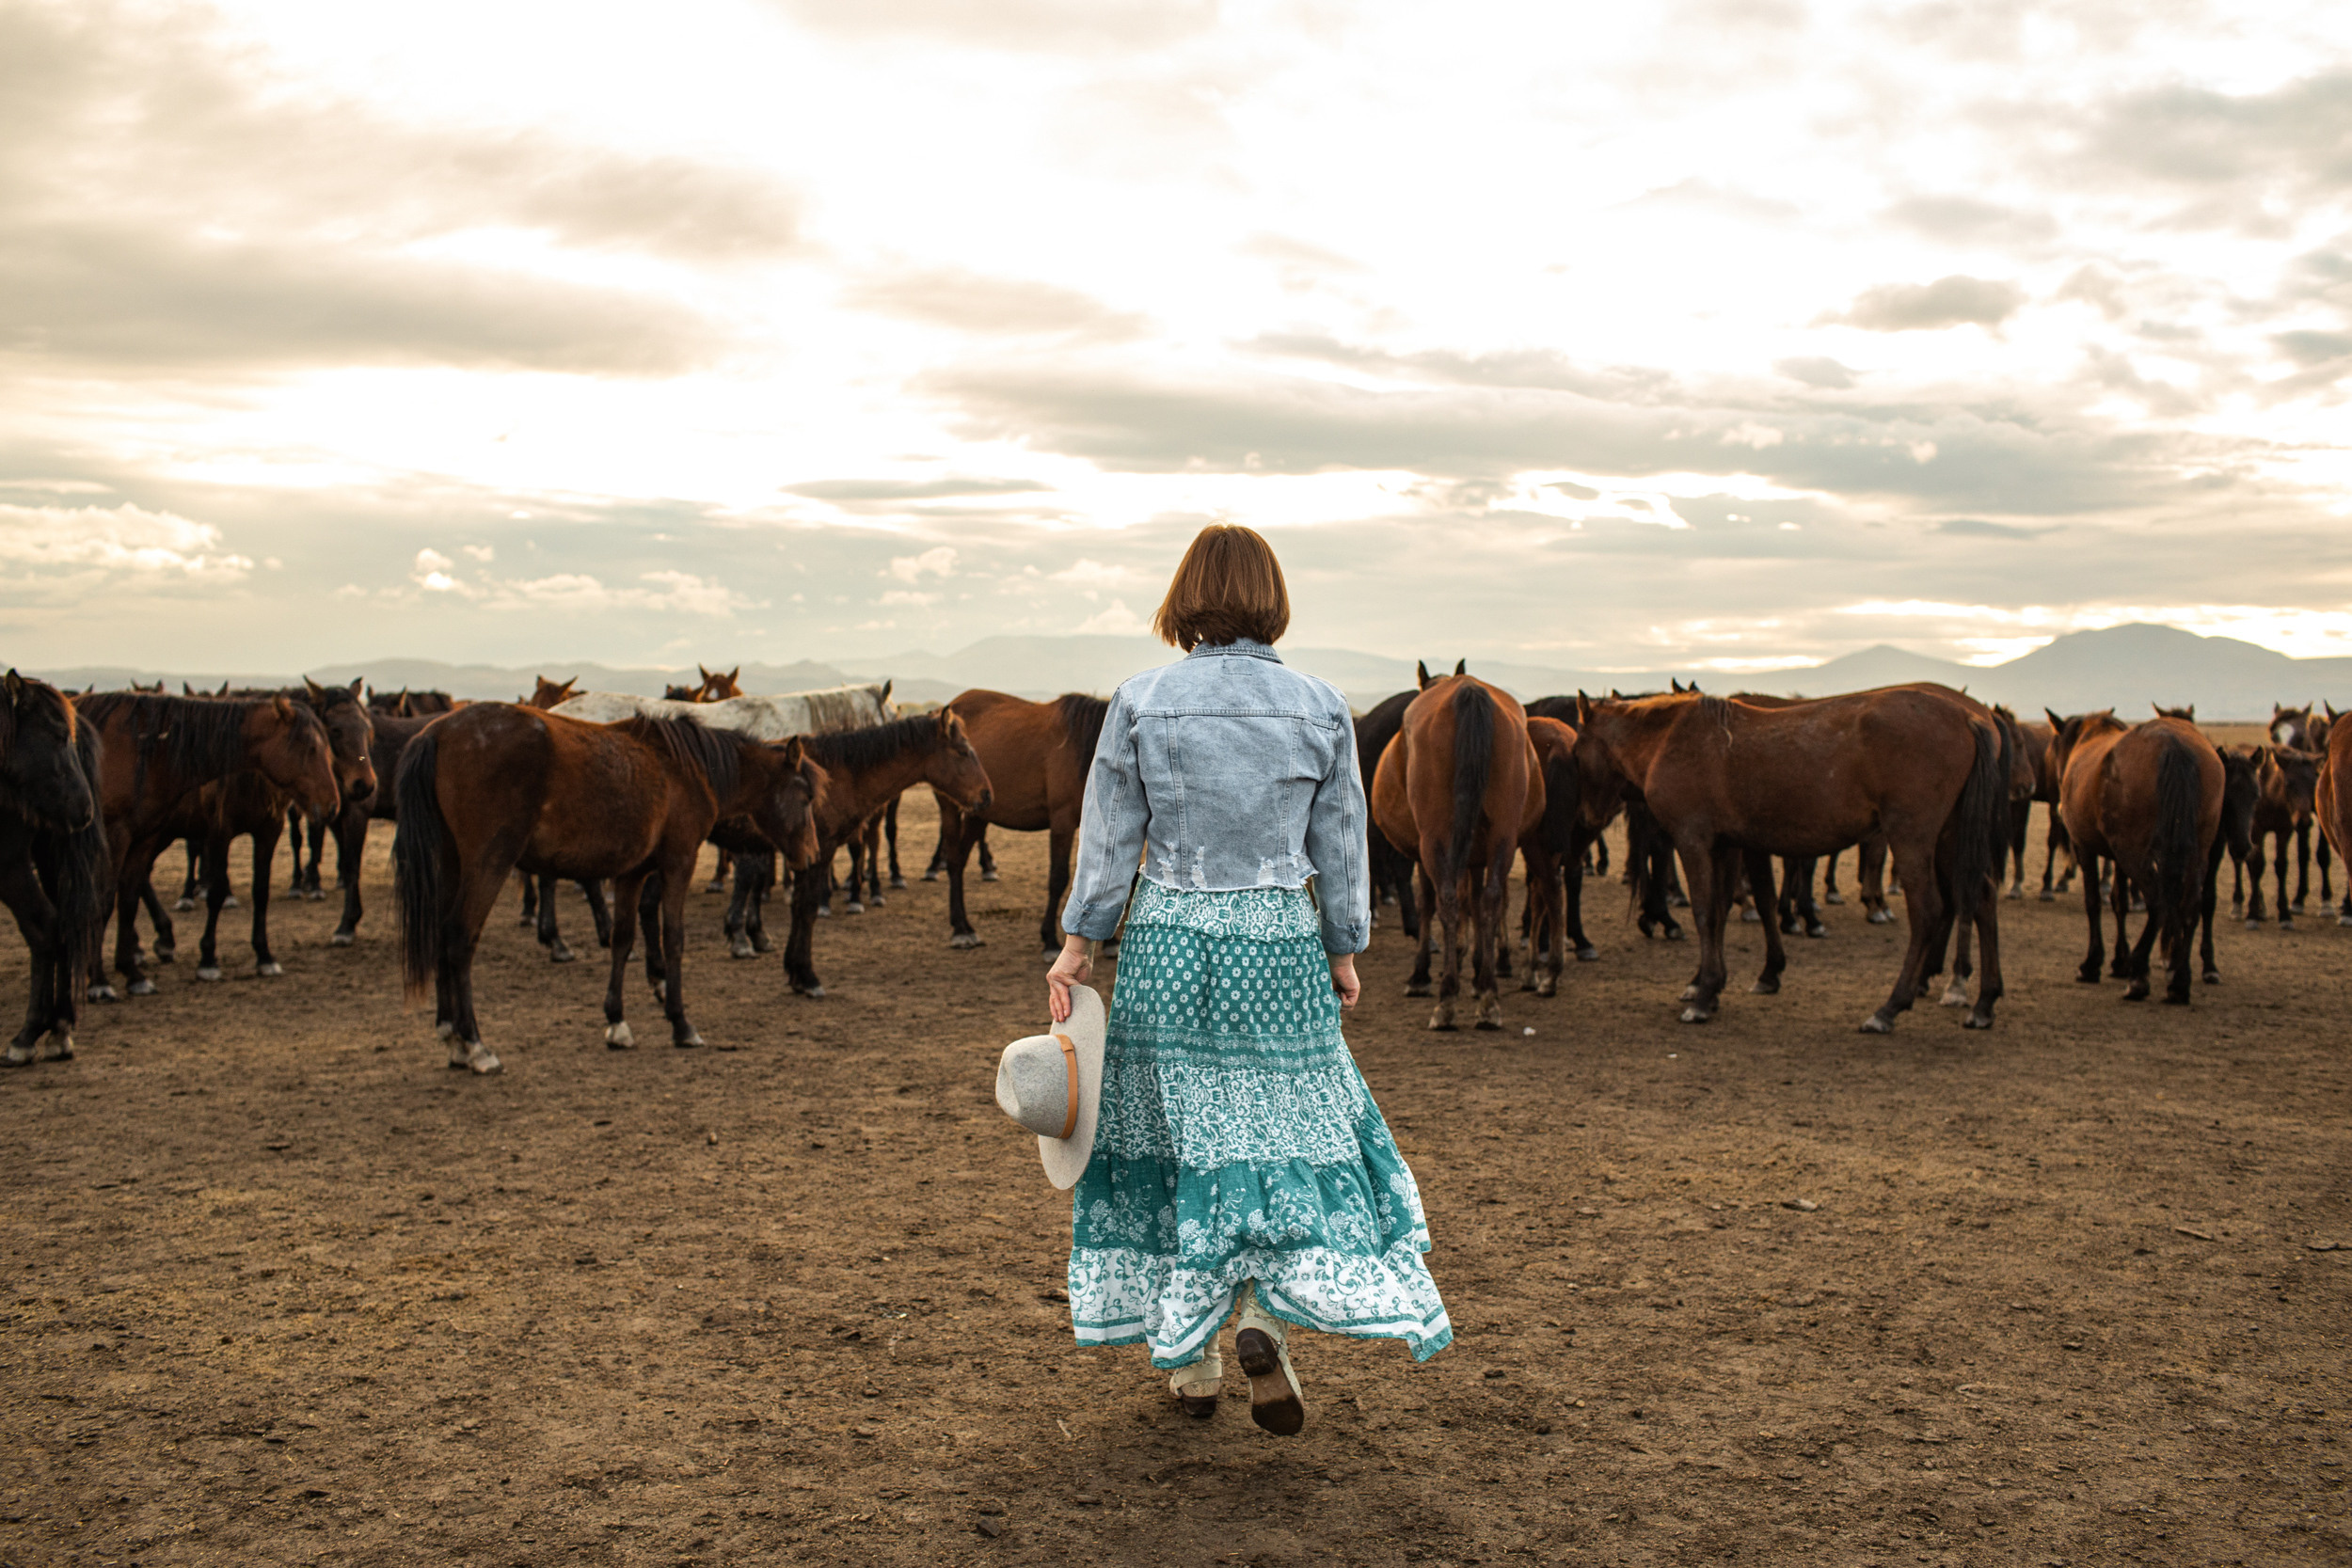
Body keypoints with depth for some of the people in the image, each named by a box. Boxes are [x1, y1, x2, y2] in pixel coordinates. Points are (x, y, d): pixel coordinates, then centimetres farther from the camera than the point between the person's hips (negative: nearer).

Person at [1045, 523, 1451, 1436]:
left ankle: (1191, 1365, 20)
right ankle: (1267, 1318, -8)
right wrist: (1344, 952, 14)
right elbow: (1340, 847, 3)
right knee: (1293, 1131, 13)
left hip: (1166, 943, 0)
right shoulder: (1321, 710, -2)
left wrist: (1079, 944, 7)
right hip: (1278, 948, 0)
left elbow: (1110, 836, -2)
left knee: (1175, 1143, 12)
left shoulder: (1141, 702, -5)